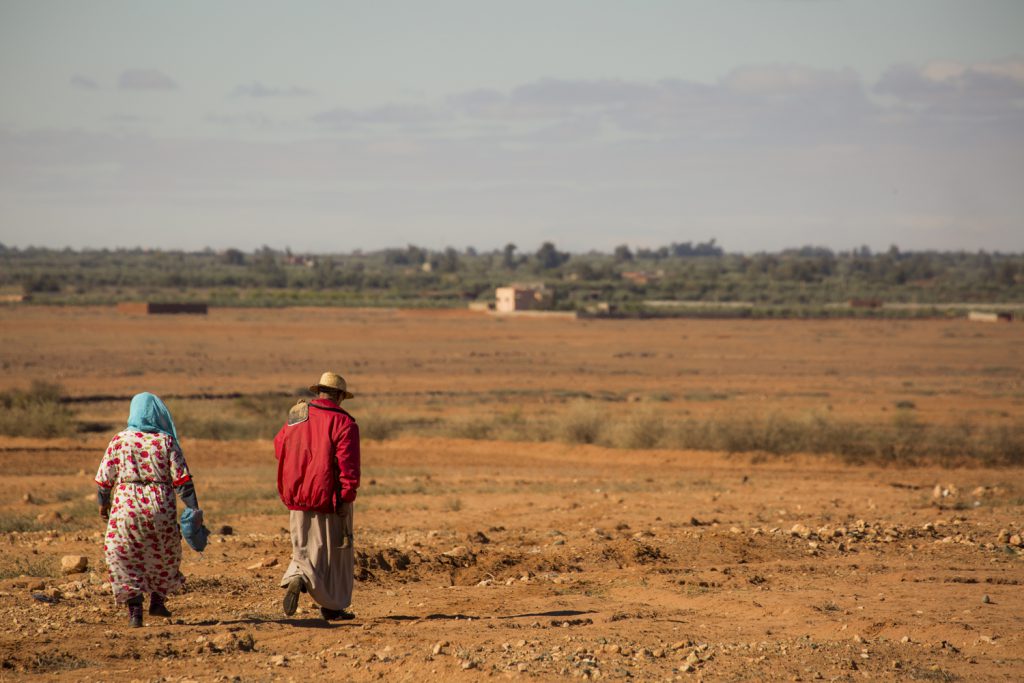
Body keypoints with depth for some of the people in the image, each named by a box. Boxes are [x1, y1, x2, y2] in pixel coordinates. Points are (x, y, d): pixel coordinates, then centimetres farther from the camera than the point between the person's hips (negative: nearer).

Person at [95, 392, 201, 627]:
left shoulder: (120, 440, -2)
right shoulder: (166, 441, -2)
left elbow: (104, 478, 2)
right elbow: (182, 479, -6)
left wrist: (103, 503, 18)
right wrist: (194, 509, -1)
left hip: (127, 506, -1)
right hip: (161, 508, 1)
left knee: (125, 558, 8)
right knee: (163, 555, 23)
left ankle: (134, 609, -1)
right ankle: (157, 601, 32)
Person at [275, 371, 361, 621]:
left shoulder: (295, 417, 4)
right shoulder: (343, 423, -11)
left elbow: (278, 448, 18)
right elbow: (348, 465, -18)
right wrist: (347, 497, -17)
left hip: (297, 497, 4)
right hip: (329, 497, -4)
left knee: (304, 548, 15)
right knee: (334, 551, 10)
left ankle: (296, 578, -15)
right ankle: (331, 606, 16)